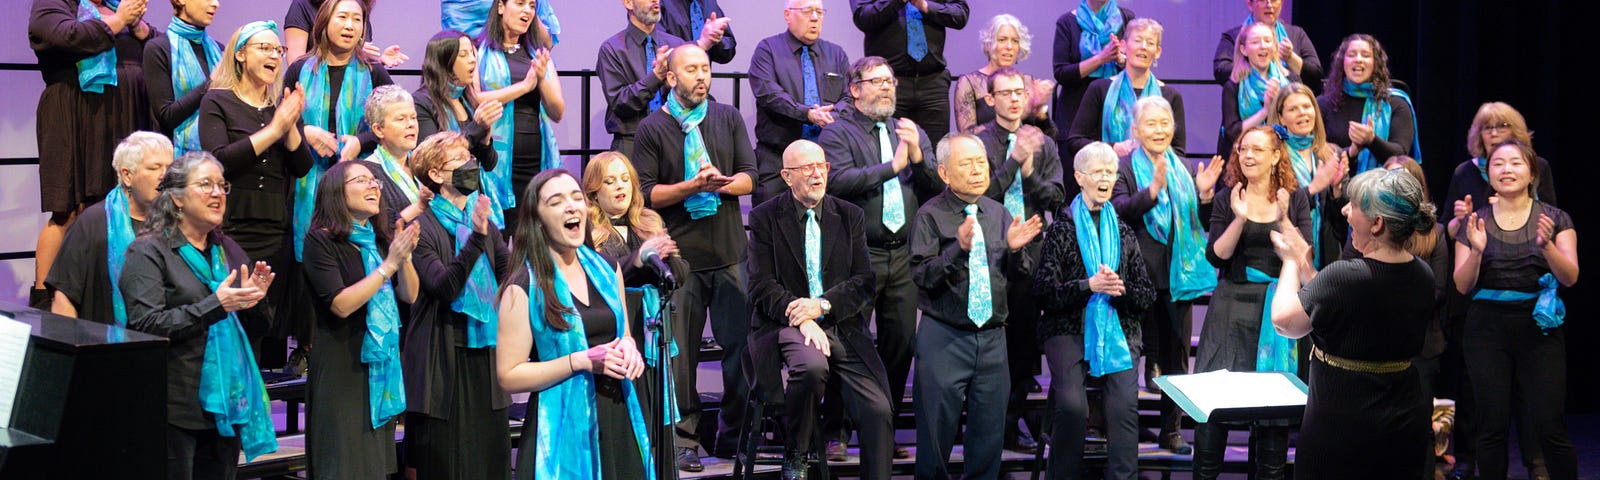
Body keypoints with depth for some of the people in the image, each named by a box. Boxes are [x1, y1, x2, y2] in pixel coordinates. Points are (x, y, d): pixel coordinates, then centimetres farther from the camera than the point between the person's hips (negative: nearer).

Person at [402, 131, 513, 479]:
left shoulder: (483, 221, 12)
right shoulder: (421, 228, -8)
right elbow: (443, 287, -19)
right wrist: (476, 238, -28)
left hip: (485, 353, 6)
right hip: (443, 356, -6)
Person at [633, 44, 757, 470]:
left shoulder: (728, 119, 11)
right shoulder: (652, 128, 1)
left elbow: (750, 176, 7)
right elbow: (646, 193, -5)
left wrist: (722, 183, -13)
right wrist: (693, 186, -16)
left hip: (730, 253, 3)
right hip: (680, 254, -3)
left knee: (741, 344, 2)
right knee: (681, 351, 0)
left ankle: (733, 436, 14)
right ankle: (683, 440, 8)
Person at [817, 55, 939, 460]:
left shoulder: (911, 132, 16)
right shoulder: (838, 133, -1)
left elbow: (937, 185, 9)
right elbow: (838, 181, -18)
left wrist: (918, 156, -9)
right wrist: (892, 166, -16)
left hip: (904, 254, 5)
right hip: (860, 254, -5)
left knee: (901, 341, 7)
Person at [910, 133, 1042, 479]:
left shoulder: (999, 214, 11)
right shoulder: (930, 216, -5)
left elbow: (1023, 274, 11)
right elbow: (922, 276, -16)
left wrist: (1014, 249, -10)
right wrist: (959, 249, -29)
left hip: (992, 337, 4)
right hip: (944, 338, -4)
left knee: (989, 436, 8)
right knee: (937, 432, 0)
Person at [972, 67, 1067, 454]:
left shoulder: (1042, 143, 10)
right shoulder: (977, 142, -2)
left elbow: (1056, 198, 5)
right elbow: (982, 194, -13)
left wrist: (1030, 172, -9)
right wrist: (1014, 161, -17)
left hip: (1032, 251, 4)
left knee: (1025, 338, 6)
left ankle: (1012, 421, 16)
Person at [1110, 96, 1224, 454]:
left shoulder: (1185, 169, 12)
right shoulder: (1123, 168, -2)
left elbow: (1201, 223, 12)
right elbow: (1119, 211, -19)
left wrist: (1204, 195, -6)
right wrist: (1152, 190, -32)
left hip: (1179, 274, 4)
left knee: (1177, 355, 8)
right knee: (1140, 352, 0)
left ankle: (1171, 431, 16)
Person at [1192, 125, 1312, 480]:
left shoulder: (1296, 198, 4)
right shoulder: (1227, 199, 5)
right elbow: (1216, 256, -3)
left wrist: (1283, 218, -18)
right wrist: (1239, 219, -15)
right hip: (1233, 304, 0)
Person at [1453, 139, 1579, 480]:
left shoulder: (1554, 219, 5)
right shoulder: (1475, 222, 7)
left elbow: (1570, 278, -4)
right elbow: (1462, 286, 2)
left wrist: (1546, 244, -20)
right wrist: (1476, 251, -15)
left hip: (1539, 328, -1)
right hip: (1487, 329, 1)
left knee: (1549, 429, -7)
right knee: (1492, 427, 1)